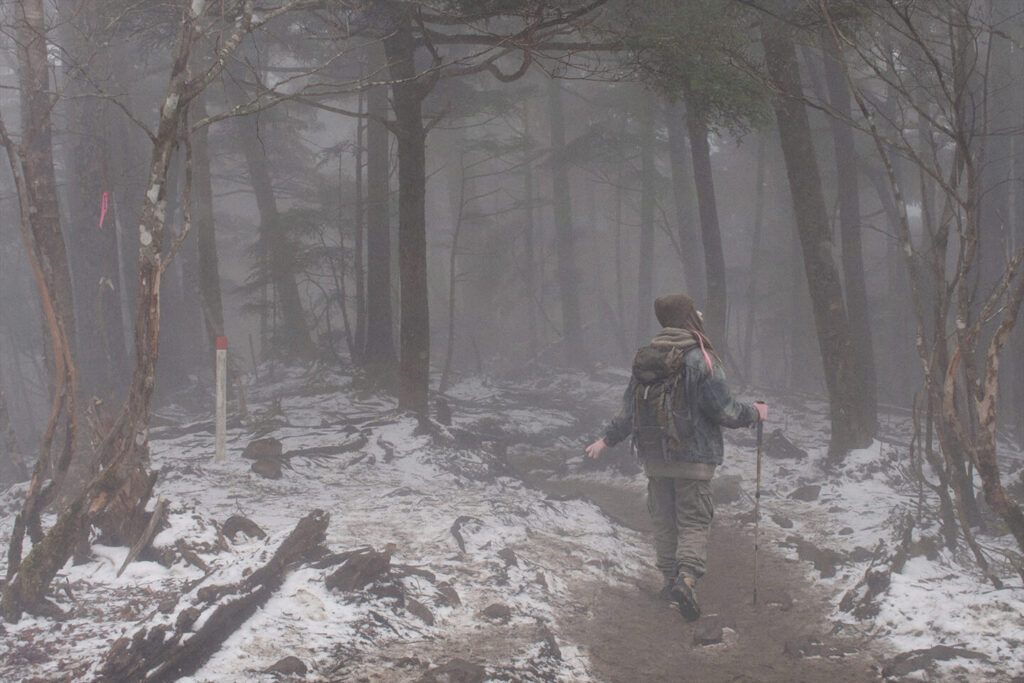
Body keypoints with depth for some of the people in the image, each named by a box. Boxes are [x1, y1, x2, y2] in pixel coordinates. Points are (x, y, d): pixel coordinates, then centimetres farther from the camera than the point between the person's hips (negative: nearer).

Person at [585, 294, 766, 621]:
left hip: (654, 456, 5)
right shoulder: (700, 360, -14)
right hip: (693, 457, -4)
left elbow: (629, 409, 8)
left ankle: (671, 579, 19)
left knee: (664, 520, 15)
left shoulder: (645, 358, 2)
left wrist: (607, 439, 22)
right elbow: (724, 410, -12)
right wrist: (754, 413, 6)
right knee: (693, 521, 0)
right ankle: (686, 578, -18)